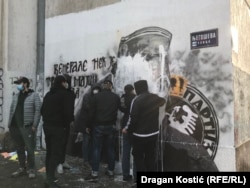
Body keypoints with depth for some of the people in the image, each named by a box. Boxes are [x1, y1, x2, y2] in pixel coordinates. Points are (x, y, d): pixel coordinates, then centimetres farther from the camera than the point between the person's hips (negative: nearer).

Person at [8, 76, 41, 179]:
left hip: (27, 127, -6)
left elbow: (38, 110, -8)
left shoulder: (34, 95, -2)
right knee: (19, 149, 12)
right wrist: (10, 124, 8)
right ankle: (22, 168, 24)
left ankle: (31, 169, 10)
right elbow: (12, 110, 17)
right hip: (15, 127, 6)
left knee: (30, 149, -3)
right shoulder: (16, 96, 16)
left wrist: (34, 125, -14)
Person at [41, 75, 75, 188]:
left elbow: (42, 110, 17)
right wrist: (67, 123, -1)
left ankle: (48, 176, 22)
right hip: (58, 127, -8)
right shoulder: (65, 94, -11)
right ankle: (50, 178, -6)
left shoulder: (48, 94, 13)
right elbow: (68, 112, -18)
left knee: (49, 152, 15)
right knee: (56, 153, -4)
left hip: (47, 126, 8)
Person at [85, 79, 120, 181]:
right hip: (111, 126, 2)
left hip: (98, 126, -2)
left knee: (96, 149, 2)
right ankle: (111, 171, 19)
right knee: (110, 149, 11)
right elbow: (117, 111, 3)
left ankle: (94, 173, 2)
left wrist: (89, 126, 2)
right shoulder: (116, 97, 1)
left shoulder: (97, 96, -5)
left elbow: (92, 112, -5)